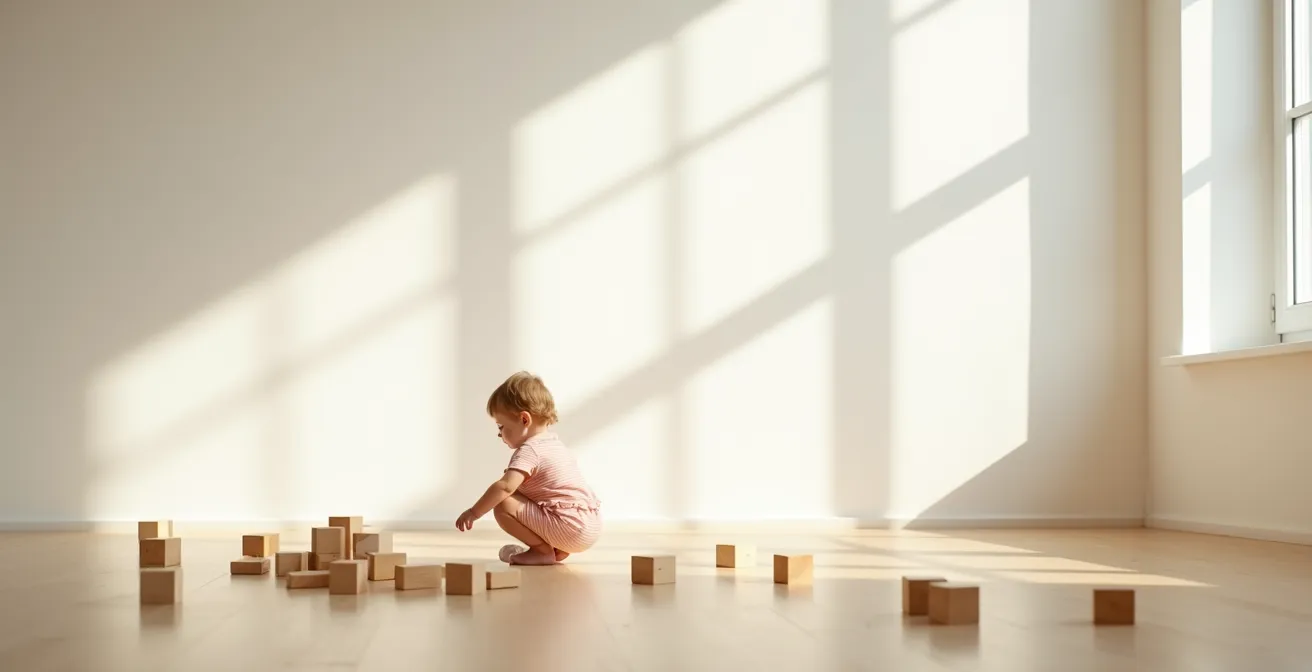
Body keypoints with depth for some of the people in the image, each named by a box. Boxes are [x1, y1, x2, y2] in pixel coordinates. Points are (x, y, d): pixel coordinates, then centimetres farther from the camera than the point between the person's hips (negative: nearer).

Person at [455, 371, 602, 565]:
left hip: (569, 528, -10)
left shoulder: (529, 450, -10)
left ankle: (543, 550, -3)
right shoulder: (555, 443, 19)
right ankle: (558, 549, 14)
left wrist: (474, 512, -15)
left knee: (504, 505, -13)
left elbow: (505, 486, -23)